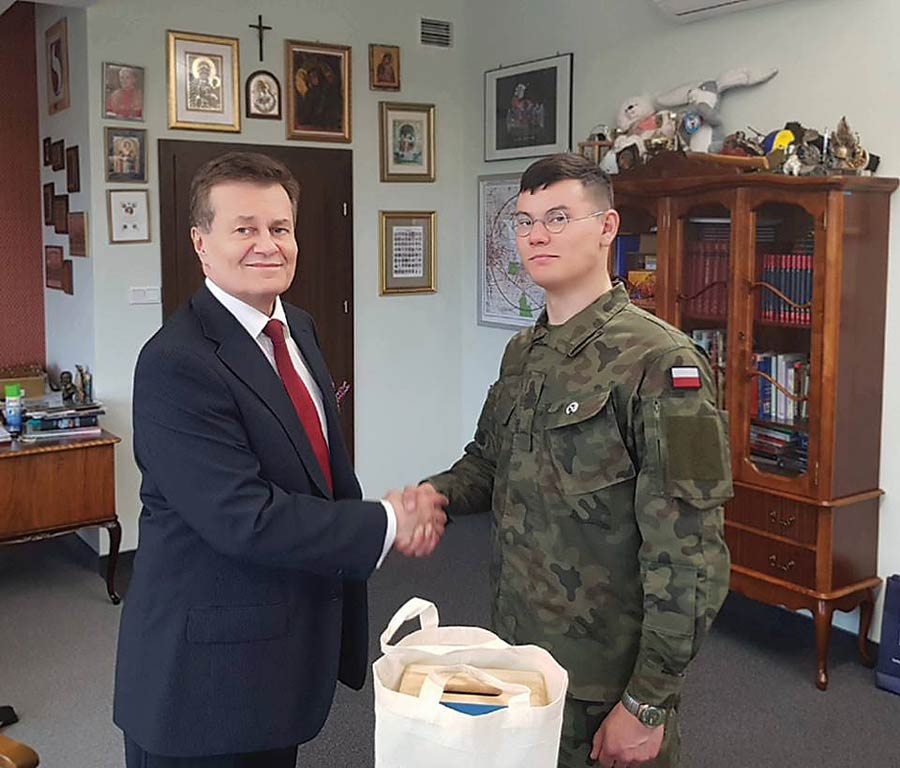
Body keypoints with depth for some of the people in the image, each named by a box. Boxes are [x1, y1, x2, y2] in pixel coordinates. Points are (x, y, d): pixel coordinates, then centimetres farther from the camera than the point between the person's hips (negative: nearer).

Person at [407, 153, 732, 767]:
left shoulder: (659, 361, -19)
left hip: (607, 680, -7)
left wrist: (647, 701, -17)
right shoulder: (523, 353, 6)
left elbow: (688, 554, -20)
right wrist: (437, 494, -4)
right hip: (518, 651, 7)